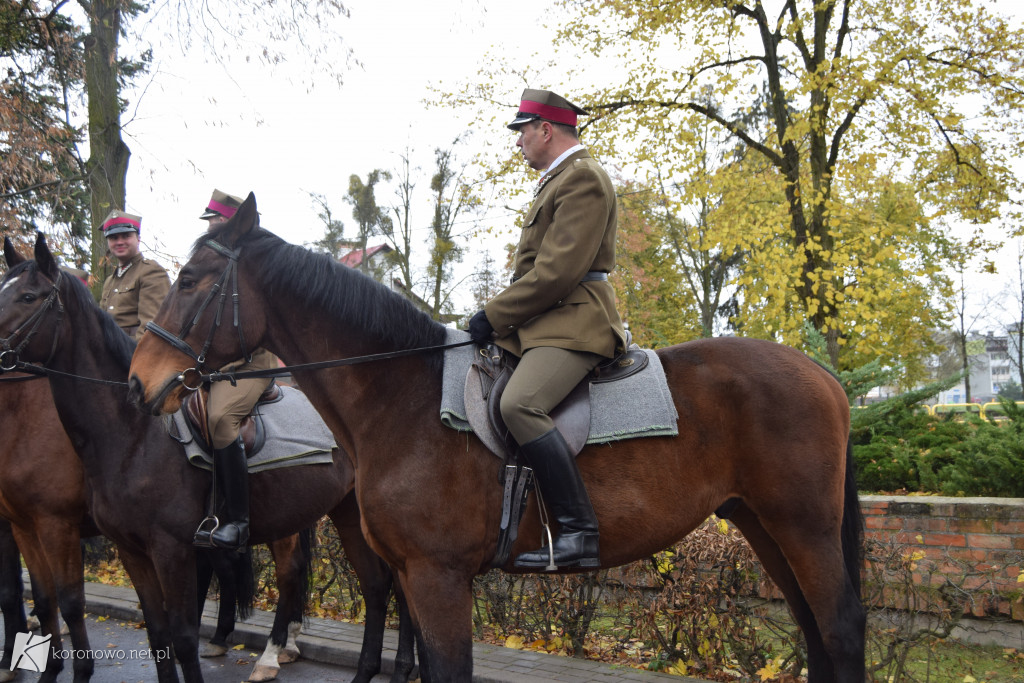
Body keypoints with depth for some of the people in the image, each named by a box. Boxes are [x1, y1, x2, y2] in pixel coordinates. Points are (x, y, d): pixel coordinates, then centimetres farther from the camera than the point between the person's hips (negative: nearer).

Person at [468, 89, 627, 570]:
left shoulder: (583, 178, -10)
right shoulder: (557, 179, 25)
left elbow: (558, 270, -20)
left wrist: (495, 315, -15)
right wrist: (500, 313, 12)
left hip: (575, 322, -12)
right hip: (543, 322, 12)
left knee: (520, 404, -32)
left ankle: (580, 534, -30)